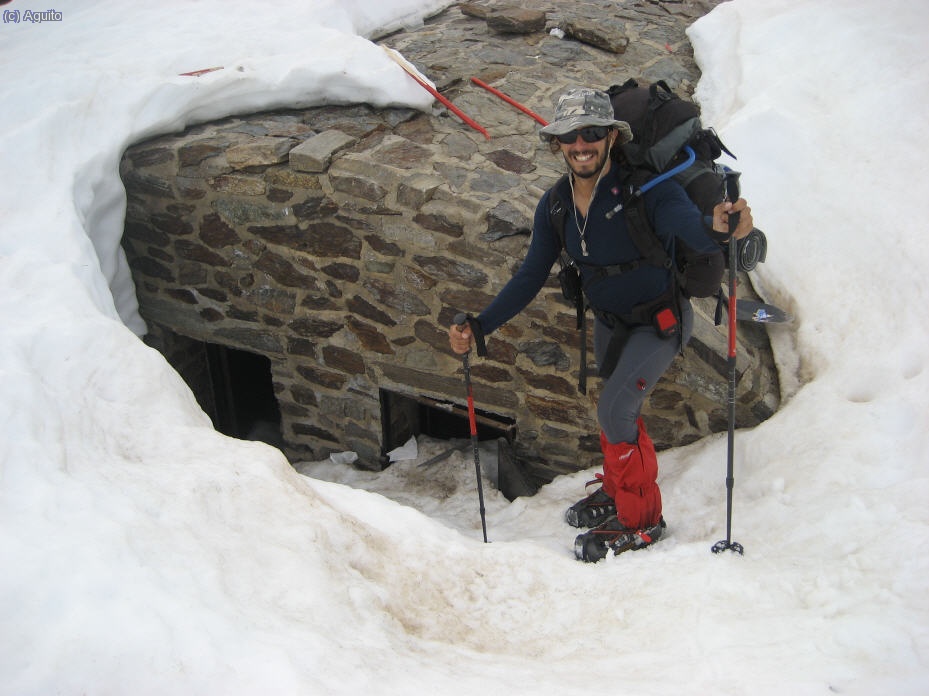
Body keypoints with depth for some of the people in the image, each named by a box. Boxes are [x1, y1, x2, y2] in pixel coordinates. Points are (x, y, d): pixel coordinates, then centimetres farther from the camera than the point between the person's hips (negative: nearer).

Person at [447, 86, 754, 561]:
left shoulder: (645, 188, -29)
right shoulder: (555, 205, -11)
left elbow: (687, 226, -46)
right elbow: (530, 277, -5)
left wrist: (718, 228, -71)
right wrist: (480, 327, -15)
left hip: (661, 320, -6)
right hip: (608, 321, 6)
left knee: (614, 411, -15)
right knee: (619, 410, 21)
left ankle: (641, 520, 5)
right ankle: (616, 492, 45)